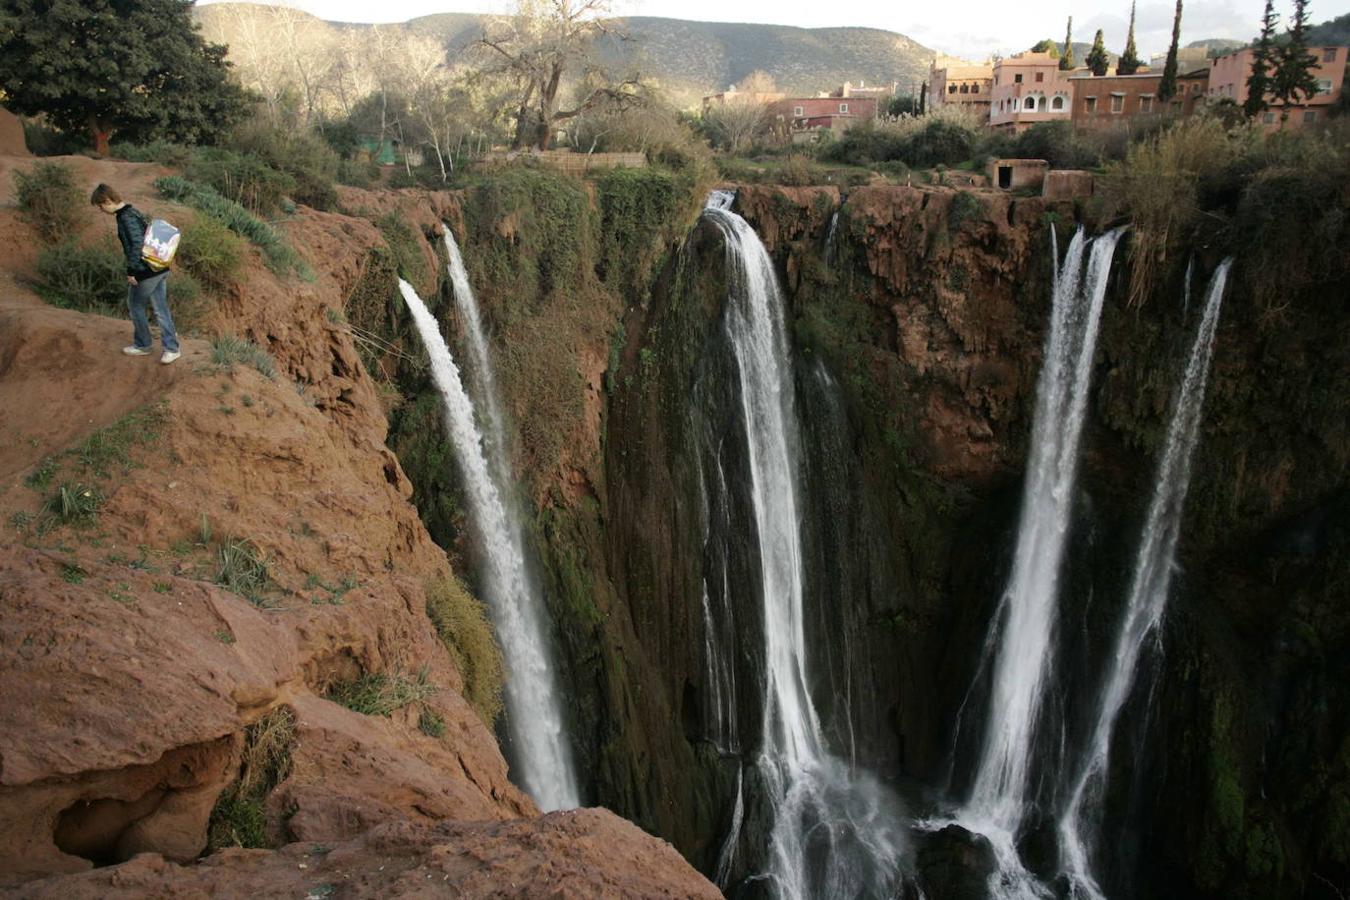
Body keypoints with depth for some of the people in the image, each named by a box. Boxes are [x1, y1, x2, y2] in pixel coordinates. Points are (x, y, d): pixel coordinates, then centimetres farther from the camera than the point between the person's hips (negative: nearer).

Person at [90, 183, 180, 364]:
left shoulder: (125, 218, -16)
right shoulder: (134, 212, 12)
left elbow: (137, 244, -23)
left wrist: (132, 272, -16)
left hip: (145, 273, -9)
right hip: (160, 269, 9)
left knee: (136, 306, 10)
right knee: (161, 309, 10)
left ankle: (142, 345, 22)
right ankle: (171, 348, 12)